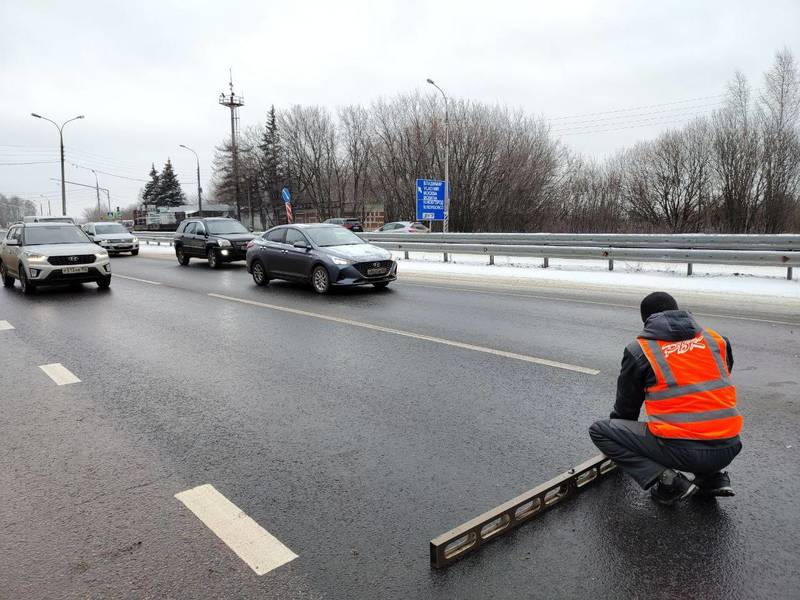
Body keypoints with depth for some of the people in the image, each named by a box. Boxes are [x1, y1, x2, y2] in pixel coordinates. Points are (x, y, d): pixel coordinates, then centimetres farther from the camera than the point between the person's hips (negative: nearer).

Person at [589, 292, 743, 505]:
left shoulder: (639, 350, 0)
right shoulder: (717, 340, 10)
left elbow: (626, 406, 12)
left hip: (682, 450, -5)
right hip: (728, 449, 6)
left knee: (599, 431, 7)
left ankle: (667, 481, -4)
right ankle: (712, 478, 15)